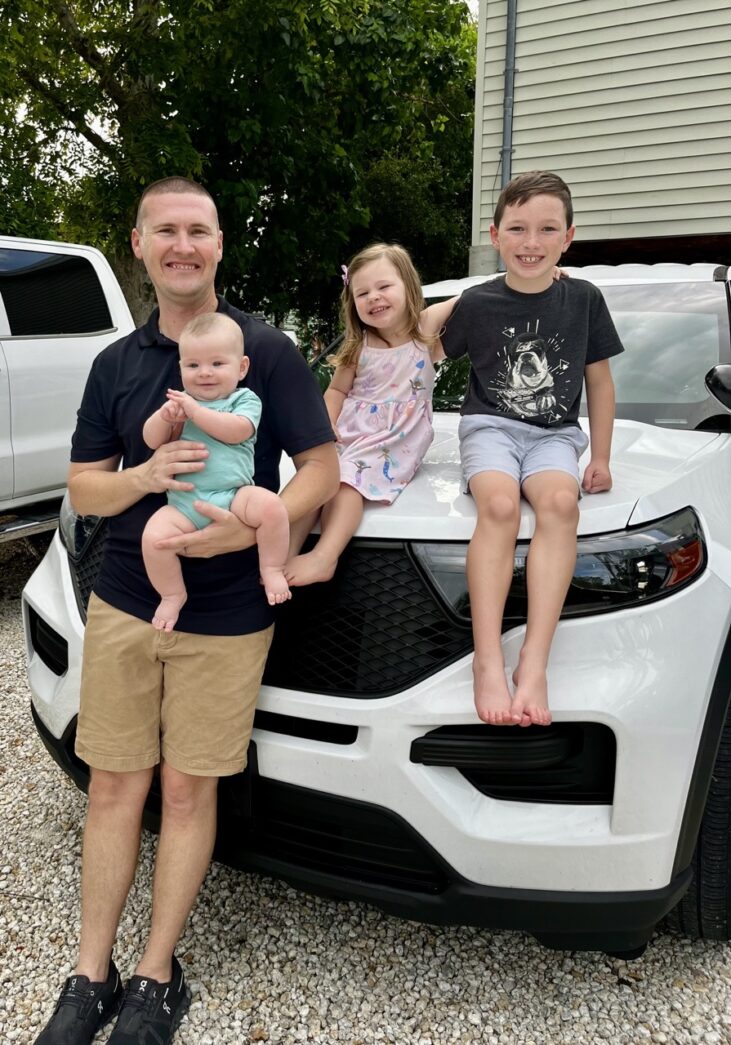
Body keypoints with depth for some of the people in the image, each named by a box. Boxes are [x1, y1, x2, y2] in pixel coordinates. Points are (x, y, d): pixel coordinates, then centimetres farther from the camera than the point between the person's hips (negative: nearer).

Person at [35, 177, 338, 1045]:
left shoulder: (267, 350, -4)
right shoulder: (116, 363, 8)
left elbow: (321, 470, -6)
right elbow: (83, 490, 7)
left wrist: (247, 530, -23)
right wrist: (145, 475, -15)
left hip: (226, 617, -3)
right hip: (121, 605, 4)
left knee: (187, 789, 8)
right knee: (113, 787, 9)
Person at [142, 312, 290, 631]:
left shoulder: (245, 399, 7)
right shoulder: (178, 402, 18)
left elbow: (237, 431, -14)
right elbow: (151, 440, 9)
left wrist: (196, 412, -16)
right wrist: (164, 417, -11)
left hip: (235, 495, -2)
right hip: (183, 502, 2)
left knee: (271, 506, -30)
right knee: (153, 536, -22)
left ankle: (272, 570, -8)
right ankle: (172, 595, 2)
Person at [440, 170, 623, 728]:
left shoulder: (583, 299, 5)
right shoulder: (477, 303, 2)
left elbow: (600, 381, 12)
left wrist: (602, 459, 8)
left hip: (555, 433, 1)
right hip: (490, 425, -1)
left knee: (560, 501, -34)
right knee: (499, 504, -35)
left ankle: (534, 664, -39)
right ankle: (488, 662, -39)